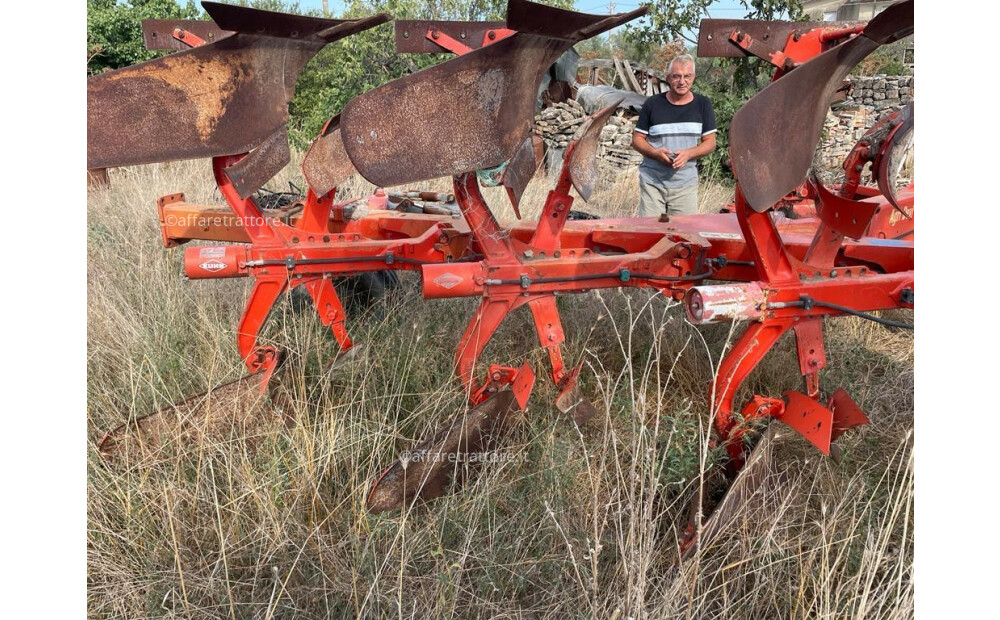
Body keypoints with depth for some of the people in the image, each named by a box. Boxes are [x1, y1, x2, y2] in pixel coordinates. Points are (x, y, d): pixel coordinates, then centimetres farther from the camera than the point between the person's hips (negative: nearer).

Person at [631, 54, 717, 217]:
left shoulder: (702, 105, 6)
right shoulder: (653, 104, 3)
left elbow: (710, 142, 7)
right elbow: (637, 139, 6)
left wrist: (688, 154, -13)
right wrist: (655, 153, -15)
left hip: (686, 184, 1)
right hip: (652, 181, -1)